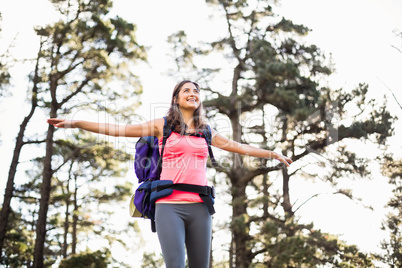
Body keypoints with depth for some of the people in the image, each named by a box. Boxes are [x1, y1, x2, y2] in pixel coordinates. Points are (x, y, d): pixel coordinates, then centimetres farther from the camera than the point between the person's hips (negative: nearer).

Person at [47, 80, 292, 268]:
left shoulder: (206, 132, 18)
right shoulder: (162, 125, 9)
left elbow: (240, 147, 27)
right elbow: (116, 129, 4)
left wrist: (274, 154, 31)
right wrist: (75, 123, -3)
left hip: (199, 207, 3)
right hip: (169, 206, -3)